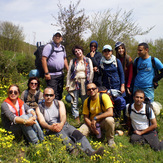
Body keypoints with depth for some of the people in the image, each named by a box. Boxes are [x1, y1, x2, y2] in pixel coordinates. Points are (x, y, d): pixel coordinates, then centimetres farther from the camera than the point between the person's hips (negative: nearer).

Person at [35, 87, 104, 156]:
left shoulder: (59, 103, 11)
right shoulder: (39, 108, 7)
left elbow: (63, 115, -7)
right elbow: (42, 122, -9)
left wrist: (61, 124, -31)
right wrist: (50, 127, -33)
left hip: (64, 125, 2)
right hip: (51, 129, -2)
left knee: (76, 133, -27)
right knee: (59, 132, -37)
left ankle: (90, 152, -46)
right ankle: (73, 149, -58)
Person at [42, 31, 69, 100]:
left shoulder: (62, 47, 14)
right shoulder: (49, 46, -7)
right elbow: (43, 59, -13)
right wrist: (46, 73, -18)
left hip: (60, 74, 7)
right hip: (51, 75, -7)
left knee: (59, 93, 14)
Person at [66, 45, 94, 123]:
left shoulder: (88, 60, 10)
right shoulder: (72, 61, 9)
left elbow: (91, 72, 7)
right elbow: (69, 73, 8)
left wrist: (90, 83, -2)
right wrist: (68, 84, 2)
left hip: (85, 83, 0)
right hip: (75, 82, 1)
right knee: (74, 102, 0)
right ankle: (77, 118, 9)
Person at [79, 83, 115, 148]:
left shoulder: (104, 96, -19)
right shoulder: (87, 101, -6)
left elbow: (110, 113, -28)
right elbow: (86, 117, -1)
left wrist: (95, 118, -27)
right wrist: (92, 126, -18)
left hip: (103, 121, -2)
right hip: (91, 122, 3)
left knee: (109, 120, -36)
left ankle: (110, 139, -9)